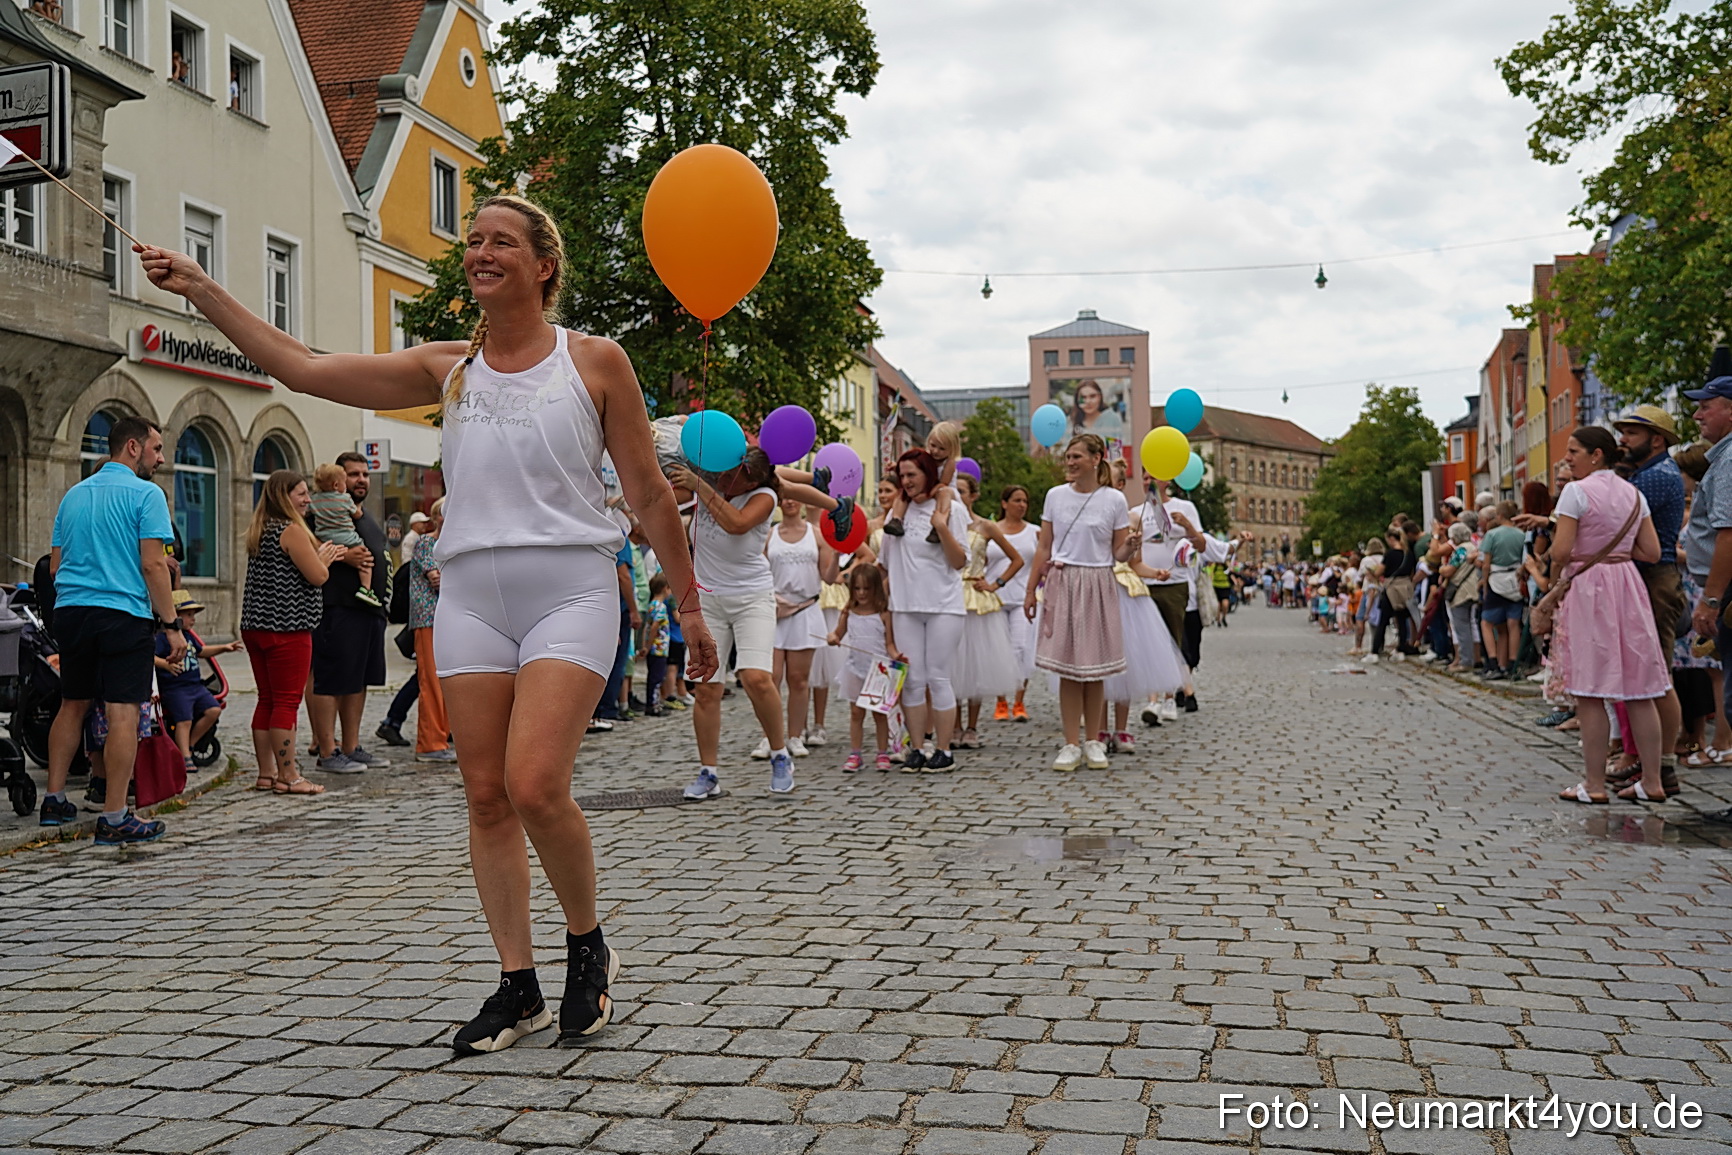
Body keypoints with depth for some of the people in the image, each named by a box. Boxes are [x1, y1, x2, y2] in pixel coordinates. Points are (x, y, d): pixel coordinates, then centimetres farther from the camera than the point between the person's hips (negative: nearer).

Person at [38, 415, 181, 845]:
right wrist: (171, 625, -10)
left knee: (72, 705, 18)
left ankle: (54, 799, 25)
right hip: (124, 614, -7)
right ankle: (115, 818, -7)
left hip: (70, 611, 7)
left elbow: (55, 564, 18)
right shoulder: (146, 494, -6)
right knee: (123, 712, -6)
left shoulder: (74, 495, 16)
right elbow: (153, 564, -12)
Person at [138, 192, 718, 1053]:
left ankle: (588, 945, 8)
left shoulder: (594, 362, 3)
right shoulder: (447, 370, 11)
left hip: (569, 593, -4)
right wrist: (202, 290, 4)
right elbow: (303, 369, 9)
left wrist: (688, 605, 6)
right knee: (486, 797, 3)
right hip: (471, 596, 4)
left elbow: (649, 494, 5)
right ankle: (519, 987, 15)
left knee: (535, 787, -17)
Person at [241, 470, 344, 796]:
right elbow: (318, 576, -13)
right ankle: (287, 777, -2)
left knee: (267, 700, 12)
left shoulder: (259, 532, 16)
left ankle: (266, 774, 17)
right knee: (287, 702, -5)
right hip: (287, 628, -9)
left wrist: (319, 555, 20)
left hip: (255, 628, 9)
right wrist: (325, 557, 7)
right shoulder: (292, 531, -12)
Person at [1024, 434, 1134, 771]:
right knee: (1067, 667, -1)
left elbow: (1119, 553, 4)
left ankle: (1093, 742, 14)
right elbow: (1044, 548, 9)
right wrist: (1031, 590, 7)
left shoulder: (1114, 500, 1)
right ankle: (1071, 744, 4)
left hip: (1098, 586, -1)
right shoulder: (1055, 496, 7)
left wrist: (1131, 547, -19)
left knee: (1094, 668, 2)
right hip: (1061, 584, 1)